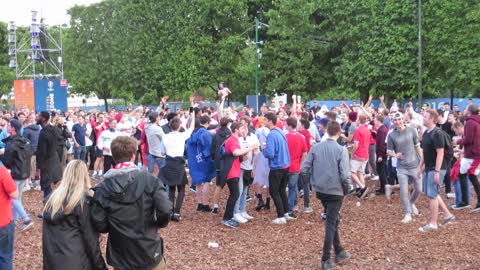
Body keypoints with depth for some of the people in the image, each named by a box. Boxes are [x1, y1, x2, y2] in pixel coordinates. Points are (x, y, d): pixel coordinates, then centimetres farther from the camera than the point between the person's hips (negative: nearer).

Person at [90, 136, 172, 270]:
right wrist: (158, 223, 0)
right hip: (150, 254, -1)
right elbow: (165, 210, -22)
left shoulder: (102, 189, -7)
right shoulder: (150, 180, -11)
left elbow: (99, 225, -8)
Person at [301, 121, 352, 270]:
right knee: (331, 224, 4)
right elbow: (345, 175, -20)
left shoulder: (315, 147, -2)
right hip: (335, 191, -5)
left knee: (333, 221, 22)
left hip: (320, 190, 5)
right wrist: (348, 189, -2)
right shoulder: (341, 150, -14)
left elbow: (304, 169, -4)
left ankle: (339, 252, 33)